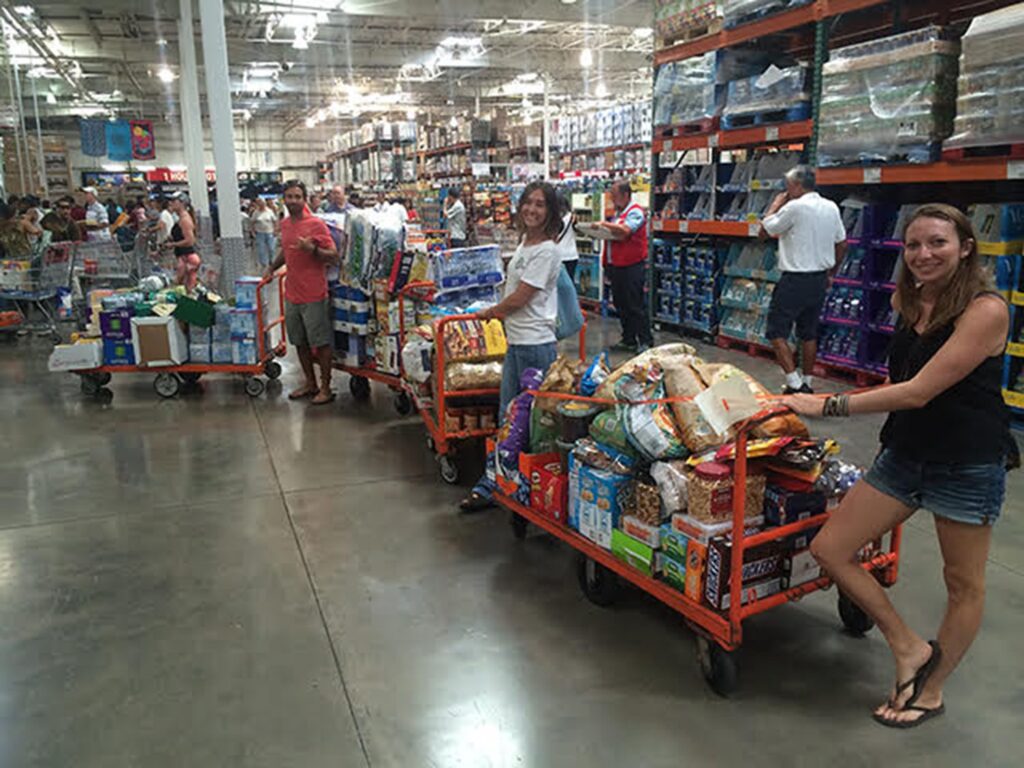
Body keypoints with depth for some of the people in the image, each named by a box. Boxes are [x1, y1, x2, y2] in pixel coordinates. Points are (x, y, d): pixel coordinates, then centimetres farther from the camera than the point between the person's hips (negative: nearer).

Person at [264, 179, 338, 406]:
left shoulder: (316, 224, -11)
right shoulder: (285, 224, 10)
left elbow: (334, 257, -12)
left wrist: (312, 249, -27)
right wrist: (272, 267, 17)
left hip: (314, 296, -7)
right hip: (291, 294, 7)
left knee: (321, 343, 2)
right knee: (300, 342, 15)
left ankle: (325, 388, 13)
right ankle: (310, 384, 28)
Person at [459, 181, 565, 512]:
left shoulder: (546, 251, -14)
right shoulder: (524, 243, 14)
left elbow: (519, 298, -13)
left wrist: (489, 312, 0)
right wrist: (499, 312, 16)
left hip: (536, 344, -9)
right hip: (515, 341, 9)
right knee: (507, 417, 12)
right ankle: (491, 486, 20)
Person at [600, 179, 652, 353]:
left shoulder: (635, 212, -11)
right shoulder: (618, 212, 16)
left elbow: (625, 230, -28)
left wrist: (604, 224, -23)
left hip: (633, 266, -9)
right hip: (618, 265, 9)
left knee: (636, 306, -5)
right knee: (621, 305, 12)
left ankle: (646, 341, 3)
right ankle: (628, 340, 21)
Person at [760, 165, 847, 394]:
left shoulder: (795, 207, -15)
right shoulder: (831, 207, 7)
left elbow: (766, 228, -4)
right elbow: (842, 245, 13)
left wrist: (776, 204, 10)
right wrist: (830, 273, 23)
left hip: (795, 280, -7)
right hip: (820, 279, 7)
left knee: (777, 332, -1)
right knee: (809, 333, 16)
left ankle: (795, 384, -9)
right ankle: (807, 384, 22)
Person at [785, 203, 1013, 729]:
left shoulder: (985, 311, -18)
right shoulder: (909, 303, 5)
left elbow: (920, 391, -24)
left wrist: (831, 406, -23)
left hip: (968, 467, -7)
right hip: (903, 455, 7)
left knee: (963, 584, 11)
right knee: (829, 549, 1)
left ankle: (931, 692, 32)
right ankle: (910, 648, 18)